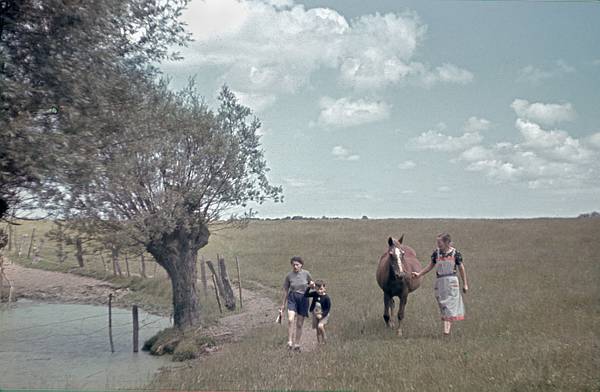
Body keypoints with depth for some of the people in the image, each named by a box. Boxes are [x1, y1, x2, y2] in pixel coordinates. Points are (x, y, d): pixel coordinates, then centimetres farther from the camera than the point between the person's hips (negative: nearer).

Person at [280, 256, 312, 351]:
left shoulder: (306, 273, -6)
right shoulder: (289, 275, -5)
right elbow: (285, 290, 5)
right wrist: (283, 304, 10)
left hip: (303, 299, 1)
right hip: (292, 298, -1)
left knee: (299, 324, 7)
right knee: (290, 320, -23)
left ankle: (297, 344, 20)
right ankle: (290, 342, -16)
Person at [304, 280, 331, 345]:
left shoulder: (326, 297, -18)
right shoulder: (315, 294, -7)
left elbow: (328, 308, -14)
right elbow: (306, 295, -7)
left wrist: (322, 315, -22)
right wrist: (309, 287, -17)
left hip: (323, 315, -5)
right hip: (315, 314, 5)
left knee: (320, 326, -25)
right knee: (317, 330, 10)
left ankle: (323, 341, -5)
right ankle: (319, 343, 22)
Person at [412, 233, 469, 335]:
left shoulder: (455, 253, -5)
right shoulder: (436, 253, 2)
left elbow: (461, 269, 3)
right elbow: (430, 266, 13)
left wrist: (465, 284, 5)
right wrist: (419, 274, 7)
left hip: (452, 281, -3)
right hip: (440, 281, 3)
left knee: (450, 304, -7)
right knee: (442, 305, 5)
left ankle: (447, 328, -10)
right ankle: (447, 326, 14)